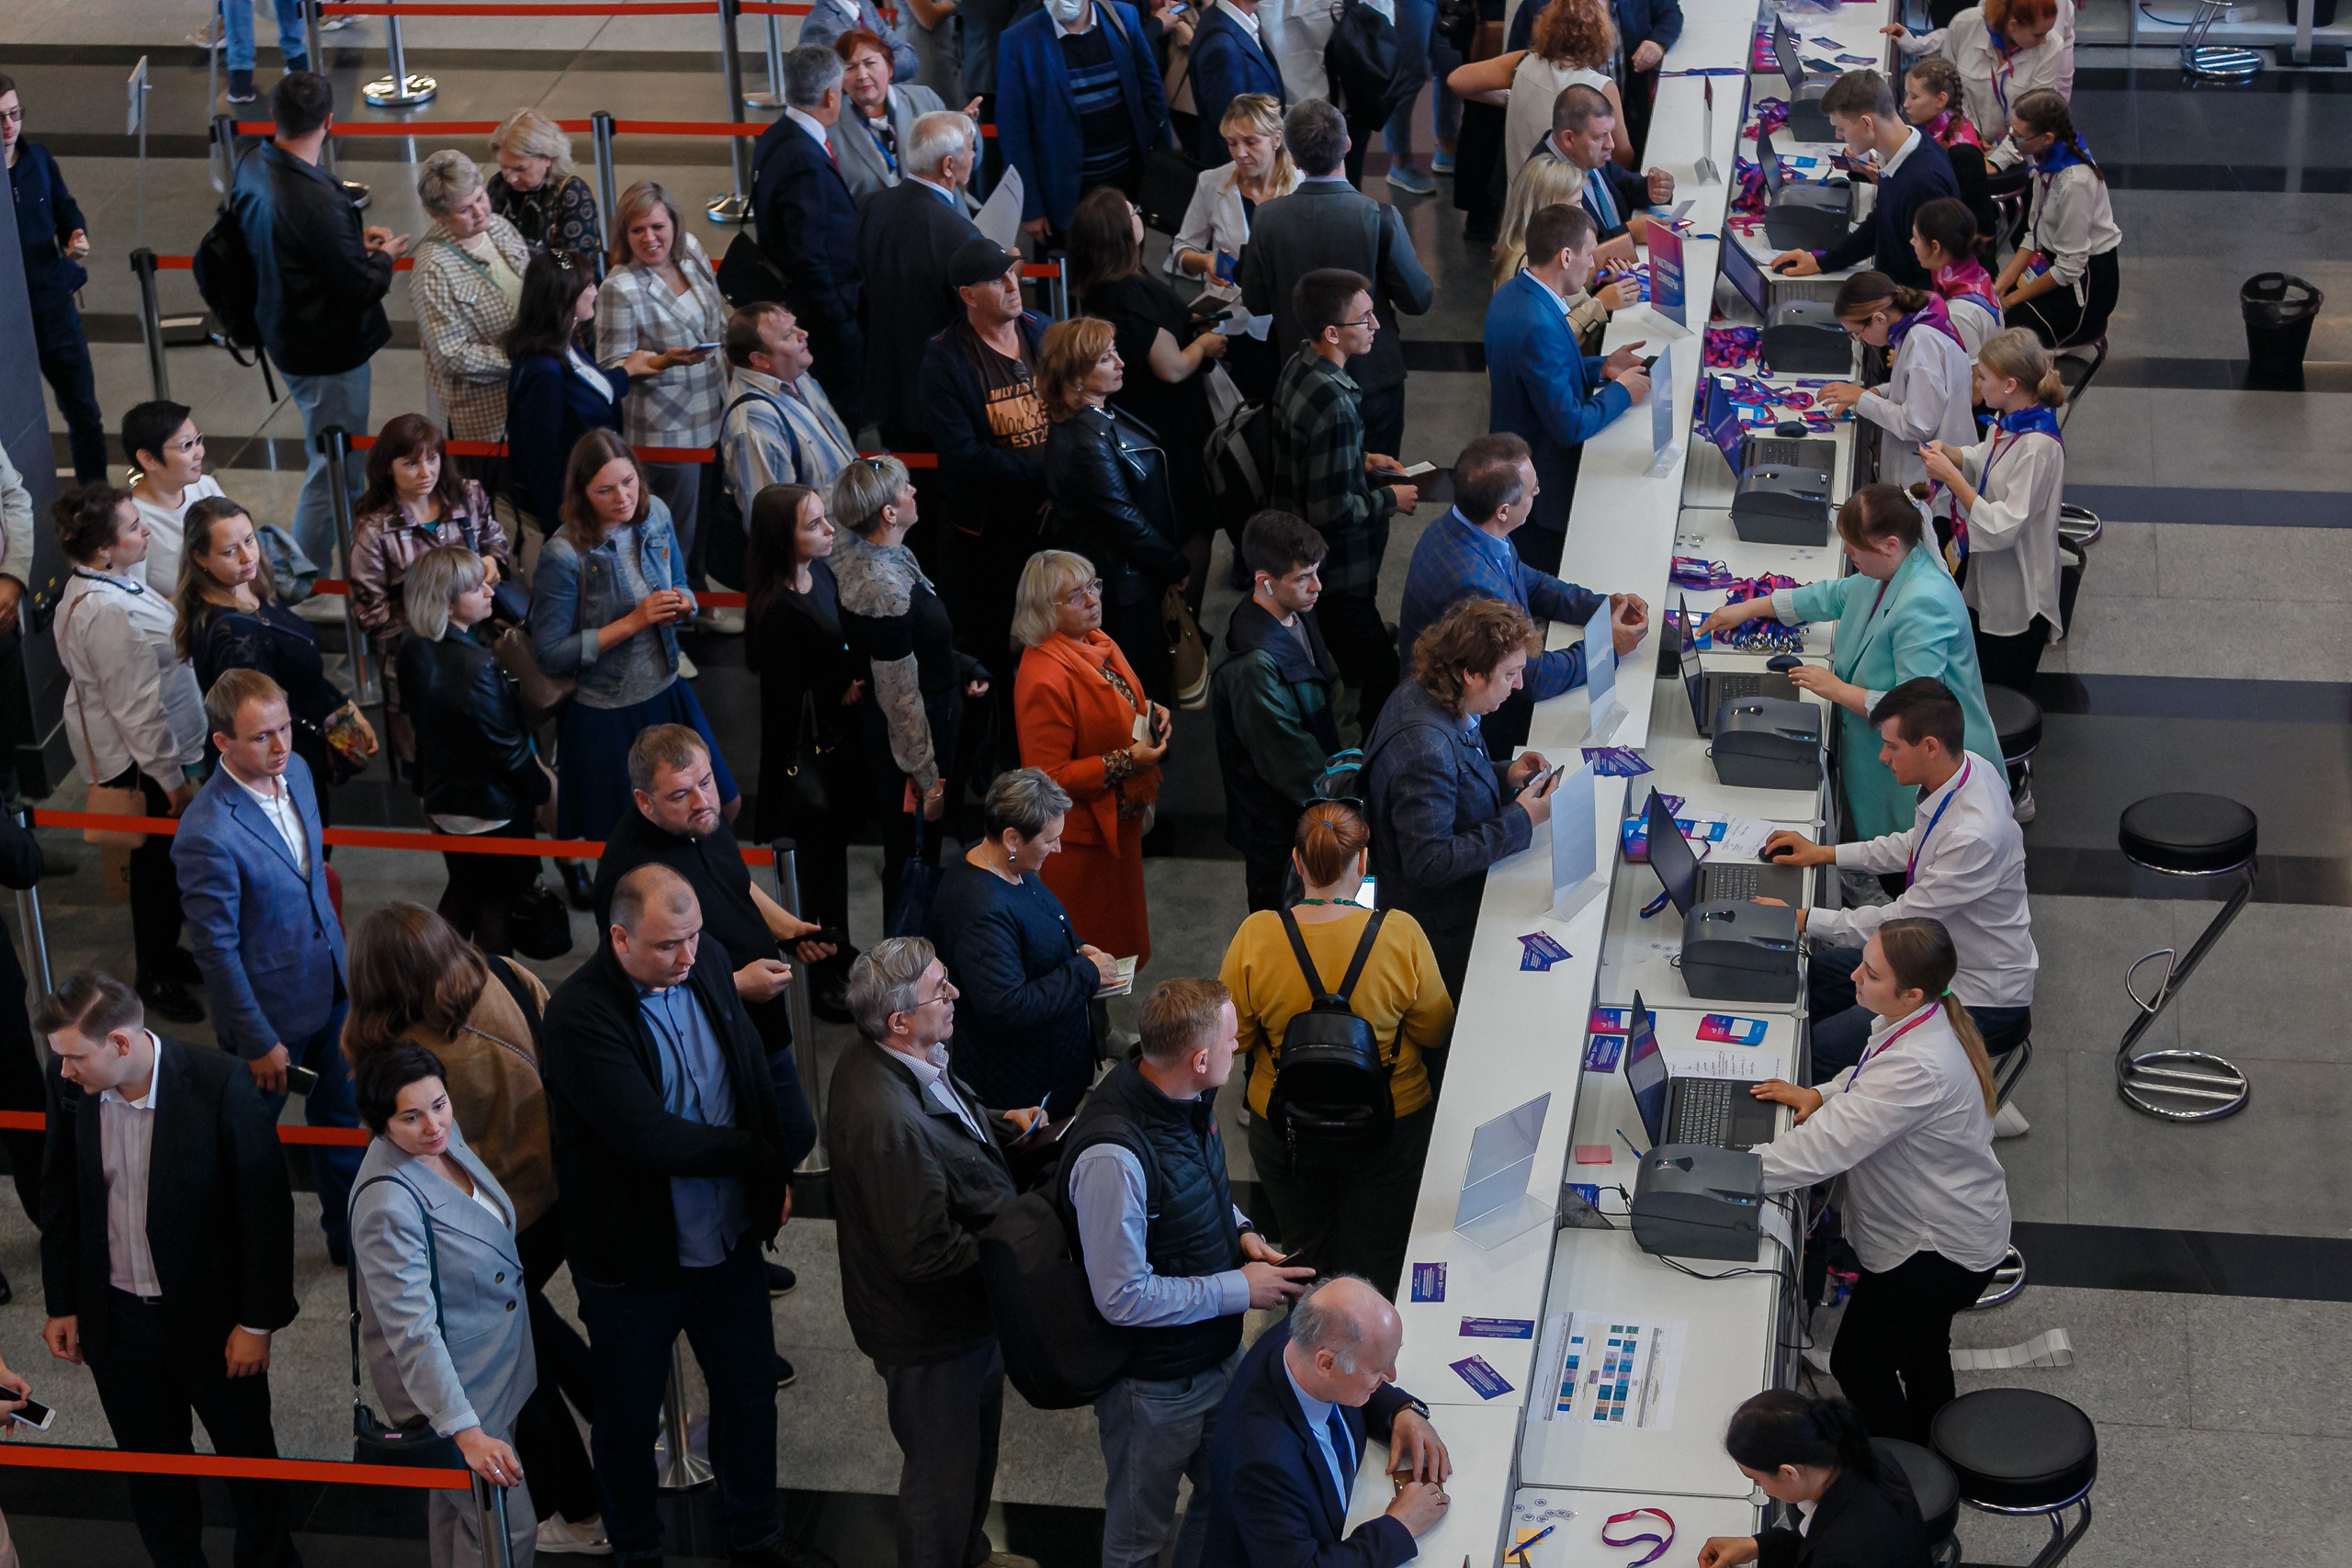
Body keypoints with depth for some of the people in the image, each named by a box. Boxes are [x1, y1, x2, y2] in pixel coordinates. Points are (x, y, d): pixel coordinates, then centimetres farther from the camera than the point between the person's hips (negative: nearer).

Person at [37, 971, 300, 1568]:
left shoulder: (220, 1083, -23)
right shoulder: (67, 1082, -11)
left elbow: (266, 1206, -15)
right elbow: (60, 1196, 5)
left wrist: (258, 1321, -11)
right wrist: (60, 1304, 7)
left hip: (211, 1317, -3)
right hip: (116, 1319, 3)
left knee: (247, 1455, 16)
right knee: (152, 1470, 17)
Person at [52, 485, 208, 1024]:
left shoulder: (103, 583, 2)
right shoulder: (107, 612, -31)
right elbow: (136, 707, -27)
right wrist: (172, 778, -19)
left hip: (149, 748, 10)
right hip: (137, 759, -10)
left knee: (161, 858, 23)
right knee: (158, 863, 6)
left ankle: (164, 953, 41)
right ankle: (157, 977, 23)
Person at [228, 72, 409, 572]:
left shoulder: (251, 168, -6)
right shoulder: (316, 202, -34)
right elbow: (360, 289, -26)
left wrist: (354, 238, 9)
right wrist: (384, 256, -5)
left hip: (280, 327, 9)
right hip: (327, 352, -9)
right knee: (334, 465, 7)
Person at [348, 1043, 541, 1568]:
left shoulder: (445, 1135, -8)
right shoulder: (387, 1204, -35)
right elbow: (413, 1331, -35)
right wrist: (467, 1432, -38)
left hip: (496, 1361, 9)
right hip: (446, 1384, -9)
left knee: (454, 1503, 27)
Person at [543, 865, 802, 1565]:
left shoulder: (708, 964, -5)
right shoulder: (579, 1013, -25)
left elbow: (755, 1072, 10)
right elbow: (648, 1136, -31)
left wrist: (778, 1177, 5)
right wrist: (758, 1155, -19)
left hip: (729, 1239, 5)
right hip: (635, 1257, -5)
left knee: (749, 1395, 20)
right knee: (629, 1420, 14)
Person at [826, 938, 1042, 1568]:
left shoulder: (887, 1062, -8)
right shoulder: (889, 1122, -39)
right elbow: (924, 1253, -33)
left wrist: (1003, 1121, 0)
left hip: (965, 1311, 10)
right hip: (931, 1332, -10)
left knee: (975, 1445, 31)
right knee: (943, 1469, 14)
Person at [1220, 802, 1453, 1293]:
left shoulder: (1256, 936, -19)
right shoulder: (1400, 935, -21)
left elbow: (1234, 1039, -8)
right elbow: (1437, 1033, -8)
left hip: (1283, 1132, 1)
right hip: (1390, 1128, -1)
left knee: (1306, 1260, 25)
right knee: (1375, 1271, 19)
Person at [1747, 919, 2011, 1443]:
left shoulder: (1919, 1068, -38)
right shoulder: (1917, 1025, -8)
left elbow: (1823, 1149, -39)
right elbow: (1876, 1081, 17)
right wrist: (1822, 1095, -2)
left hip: (1941, 1251, -10)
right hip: (1935, 1230, 10)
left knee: (1857, 1363, 4)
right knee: (1921, 1355, 28)